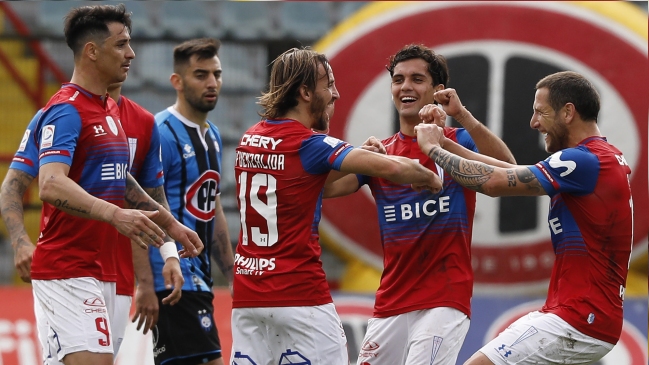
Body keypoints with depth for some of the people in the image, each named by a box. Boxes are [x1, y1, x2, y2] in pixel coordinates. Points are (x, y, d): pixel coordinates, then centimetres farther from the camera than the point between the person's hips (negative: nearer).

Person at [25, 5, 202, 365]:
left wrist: (171, 224, 29)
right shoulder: (66, 110, -14)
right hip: (67, 270, -9)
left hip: (103, 272, 9)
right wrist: (114, 214, -40)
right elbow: (51, 186, -28)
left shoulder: (109, 109, 17)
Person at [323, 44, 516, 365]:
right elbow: (327, 187, -3)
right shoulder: (379, 152, 12)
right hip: (390, 303, 5)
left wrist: (462, 115, -29)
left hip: (444, 300, -5)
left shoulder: (458, 142, 0)